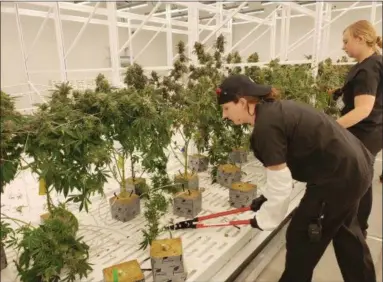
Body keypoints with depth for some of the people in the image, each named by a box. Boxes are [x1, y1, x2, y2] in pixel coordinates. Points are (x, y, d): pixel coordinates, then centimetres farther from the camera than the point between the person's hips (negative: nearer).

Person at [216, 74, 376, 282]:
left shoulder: (266, 125, -24)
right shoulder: (273, 110, 4)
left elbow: (280, 184, -20)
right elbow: (283, 164, 12)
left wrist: (265, 220, -4)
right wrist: (267, 197, 13)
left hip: (338, 177, -10)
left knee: (301, 239, 9)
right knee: (344, 231, 30)